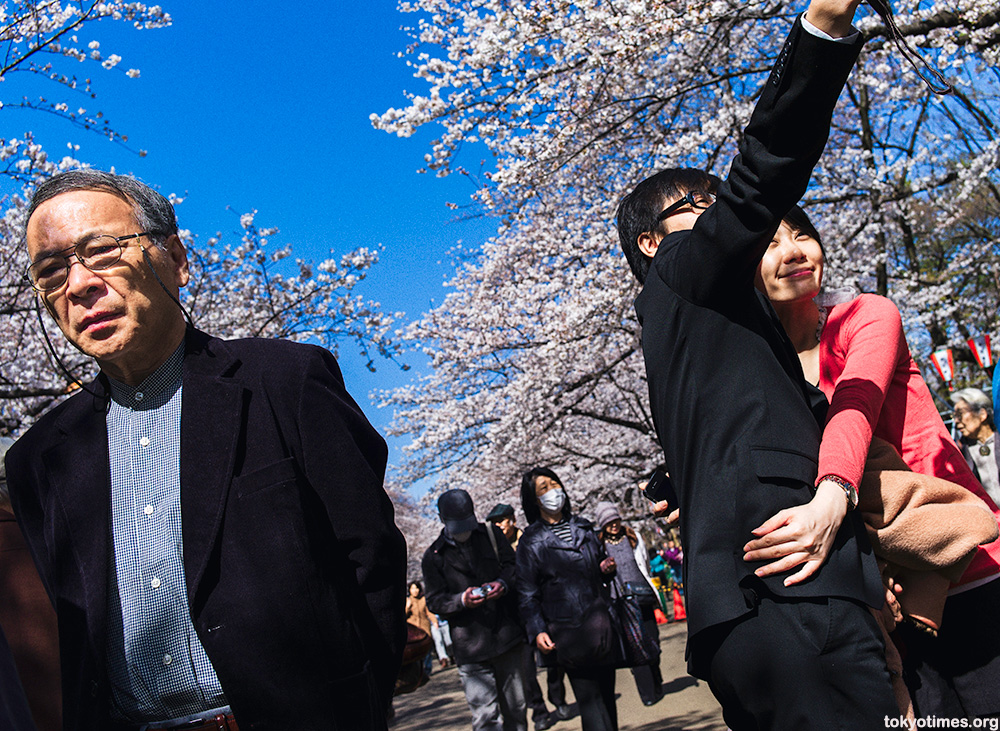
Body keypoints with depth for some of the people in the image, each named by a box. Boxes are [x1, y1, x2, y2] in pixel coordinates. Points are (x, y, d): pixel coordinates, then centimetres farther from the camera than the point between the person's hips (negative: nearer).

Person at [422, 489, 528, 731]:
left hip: (508, 636, 3)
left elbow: (512, 564, 13)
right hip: (470, 647, -3)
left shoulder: (490, 534, 9)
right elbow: (434, 601, 1)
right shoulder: (434, 556, 3)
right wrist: (461, 600, -18)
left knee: (515, 709, 11)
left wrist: (503, 583, -10)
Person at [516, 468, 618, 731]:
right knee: (589, 699, -8)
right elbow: (527, 592, -2)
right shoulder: (531, 541, 0)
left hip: (601, 623, 5)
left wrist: (607, 568, 5)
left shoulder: (583, 527, 14)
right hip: (567, 629, -5)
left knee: (607, 694, 8)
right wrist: (537, 630, -13)